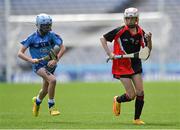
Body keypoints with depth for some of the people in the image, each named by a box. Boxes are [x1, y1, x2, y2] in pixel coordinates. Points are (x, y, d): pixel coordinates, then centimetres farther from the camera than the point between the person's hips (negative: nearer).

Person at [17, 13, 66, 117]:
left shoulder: (52, 35, -7)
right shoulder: (32, 38, -10)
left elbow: (63, 48, -11)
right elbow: (20, 53, -11)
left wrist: (56, 60, -24)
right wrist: (31, 60, -27)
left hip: (50, 64, 4)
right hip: (39, 65, -4)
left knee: (46, 90, 18)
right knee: (52, 80, -29)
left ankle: (37, 100, 54)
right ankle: (52, 107, -15)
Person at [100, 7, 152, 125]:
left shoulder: (141, 33, -1)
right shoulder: (120, 31, -11)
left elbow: (148, 50, 3)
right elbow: (103, 39, -2)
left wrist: (149, 40, -16)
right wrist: (109, 53, -11)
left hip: (136, 65, 4)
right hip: (122, 65, -4)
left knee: (140, 92, -5)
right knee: (131, 95, -7)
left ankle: (137, 119, 10)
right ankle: (117, 100, 26)